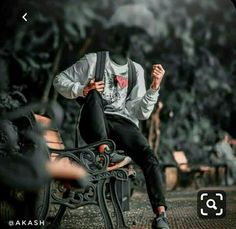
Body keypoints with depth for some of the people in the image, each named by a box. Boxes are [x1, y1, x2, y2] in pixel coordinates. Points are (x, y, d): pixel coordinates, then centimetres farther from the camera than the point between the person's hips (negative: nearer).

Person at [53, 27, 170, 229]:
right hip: (94, 125, -1)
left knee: (150, 159, -25)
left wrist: (154, 87, -4)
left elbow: (142, 113, 11)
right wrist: (82, 90, -7)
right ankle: (102, 147, -43)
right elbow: (59, 81, 11)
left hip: (123, 123, 1)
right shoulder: (93, 60, 10)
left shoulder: (136, 70, 17)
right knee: (94, 95, -32)